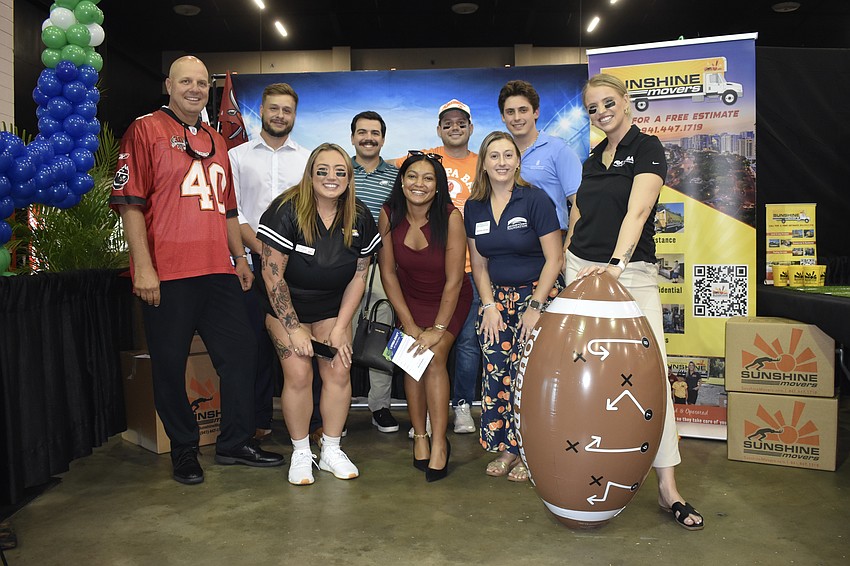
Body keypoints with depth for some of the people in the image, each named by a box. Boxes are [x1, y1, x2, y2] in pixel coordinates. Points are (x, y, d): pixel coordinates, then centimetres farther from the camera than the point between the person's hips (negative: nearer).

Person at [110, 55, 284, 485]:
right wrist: (143, 267, -15)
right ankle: (183, 450, 21)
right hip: (167, 274, -6)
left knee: (240, 351, 8)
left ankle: (236, 442, 23)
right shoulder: (146, 130, 0)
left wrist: (240, 258, 19)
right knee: (170, 364, 3)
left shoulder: (216, 142, 20)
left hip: (219, 272, 6)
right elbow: (130, 202, -8)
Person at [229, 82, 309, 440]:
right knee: (257, 339, 1)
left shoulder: (308, 160, 14)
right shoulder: (237, 156, 10)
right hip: (253, 262, 0)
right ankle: (259, 419, 13)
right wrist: (261, 248, -9)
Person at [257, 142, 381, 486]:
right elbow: (272, 276, -17)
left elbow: (358, 277, -2)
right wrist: (294, 329, -16)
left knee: (339, 371, -7)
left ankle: (331, 451, 12)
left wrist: (340, 328, -7)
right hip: (287, 307, -3)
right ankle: (301, 453, 10)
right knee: (299, 375, -11)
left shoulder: (360, 219, -7)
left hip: (332, 308, 3)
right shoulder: (287, 211, -19)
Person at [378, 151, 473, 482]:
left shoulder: (451, 217, -24)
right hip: (410, 297, 3)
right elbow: (388, 273, -9)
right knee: (412, 358, -11)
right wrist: (409, 325, -10)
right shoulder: (389, 215, -16)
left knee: (434, 355, -18)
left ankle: (439, 442, -7)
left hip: (449, 299, -2)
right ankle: (419, 436, 6)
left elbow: (454, 280, -20)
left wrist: (438, 329, -19)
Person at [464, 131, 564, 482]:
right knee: (496, 371, -3)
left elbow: (554, 259, -8)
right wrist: (489, 306, 1)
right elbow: (479, 264, 12)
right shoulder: (474, 207, 7)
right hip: (498, 296, 4)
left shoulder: (535, 200, -8)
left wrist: (535, 307, -12)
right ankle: (506, 448, 13)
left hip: (538, 294, -4)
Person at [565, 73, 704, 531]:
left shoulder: (647, 148, -3)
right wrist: (568, 260, 12)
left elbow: (638, 210, -19)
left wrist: (617, 261, -32)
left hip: (632, 272, -5)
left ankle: (667, 486, -2)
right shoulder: (592, 158, 16)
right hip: (581, 271, 5)